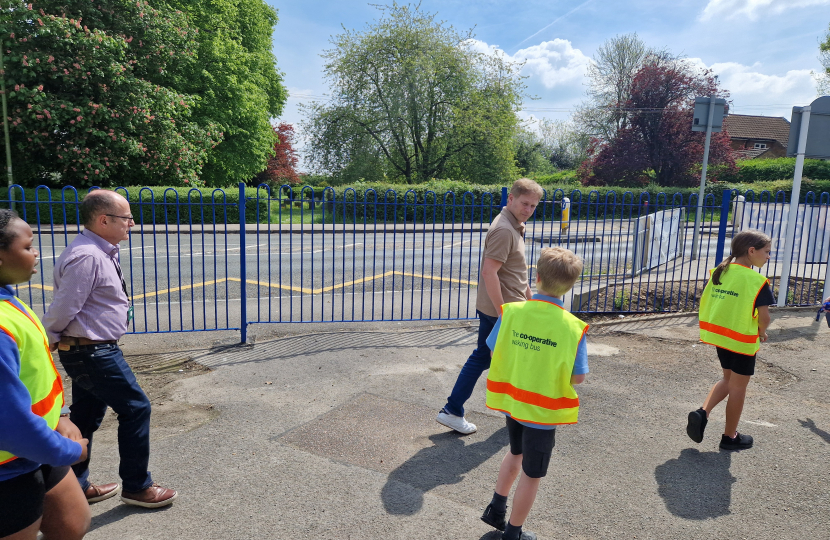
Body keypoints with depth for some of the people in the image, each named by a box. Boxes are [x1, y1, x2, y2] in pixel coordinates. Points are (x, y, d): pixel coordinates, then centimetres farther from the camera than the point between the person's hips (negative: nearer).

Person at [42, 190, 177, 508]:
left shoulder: (102, 252, 9)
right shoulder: (87, 257, -23)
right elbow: (63, 309, -20)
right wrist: (49, 340, -4)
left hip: (91, 352, 10)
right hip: (93, 353, -10)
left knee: (86, 416, 18)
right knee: (135, 408, -1)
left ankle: (75, 486, 33)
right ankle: (136, 487, 14)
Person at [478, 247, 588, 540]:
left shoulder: (511, 312, -15)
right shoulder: (573, 328, -20)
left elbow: (494, 353, -7)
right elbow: (578, 377, -14)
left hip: (512, 400, 4)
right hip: (543, 410, -3)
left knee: (516, 453, 31)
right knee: (531, 475, 15)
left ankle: (496, 509, 40)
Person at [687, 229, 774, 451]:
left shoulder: (719, 271, 1)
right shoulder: (757, 281, -16)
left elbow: (704, 301, 6)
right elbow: (764, 316, -18)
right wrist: (761, 331, 2)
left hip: (719, 334, 6)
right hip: (743, 340, -6)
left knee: (728, 379, 24)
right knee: (738, 387, 9)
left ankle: (702, 412, 5)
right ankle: (730, 436, 22)